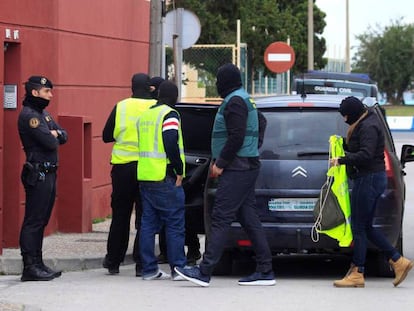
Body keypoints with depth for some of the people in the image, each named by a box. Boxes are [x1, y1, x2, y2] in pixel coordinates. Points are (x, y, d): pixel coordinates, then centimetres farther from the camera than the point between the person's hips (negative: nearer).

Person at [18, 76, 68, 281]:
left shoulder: (43, 114, 19)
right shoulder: (28, 115, -13)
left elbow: (63, 136, 13)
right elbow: (50, 143, -21)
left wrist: (55, 134, -8)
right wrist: (53, 137, 1)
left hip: (48, 173, 10)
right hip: (38, 174, -10)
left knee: (41, 221, 12)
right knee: (33, 221, -8)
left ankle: (37, 264, 17)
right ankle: (30, 267, -8)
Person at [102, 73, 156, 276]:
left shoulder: (121, 107, -2)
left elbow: (107, 136, 4)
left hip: (123, 167, 1)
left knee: (120, 216, 12)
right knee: (144, 217, 4)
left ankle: (113, 261, 18)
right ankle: (141, 263, 1)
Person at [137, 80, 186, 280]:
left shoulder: (144, 116, 17)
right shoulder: (169, 115, -9)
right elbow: (171, 144, -20)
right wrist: (179, 171, -11)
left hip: (144, 177, 8)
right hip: (165, 179, -8)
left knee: (148, 224, 9)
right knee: (175, 224, -2)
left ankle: (149, 269, 9)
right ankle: (178, 268, -2)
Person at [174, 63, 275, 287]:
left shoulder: (234, 102, -13)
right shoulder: (244, 100, 19)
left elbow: (236, 137, -21)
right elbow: (261, 123, 32)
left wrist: (220, 163, -15)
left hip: (237, 169, -10)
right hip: (247, 166, 10)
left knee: (221, 218, -12)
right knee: (249, 218, 10)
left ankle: (204, 272, -16)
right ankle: (265, 271, 9)